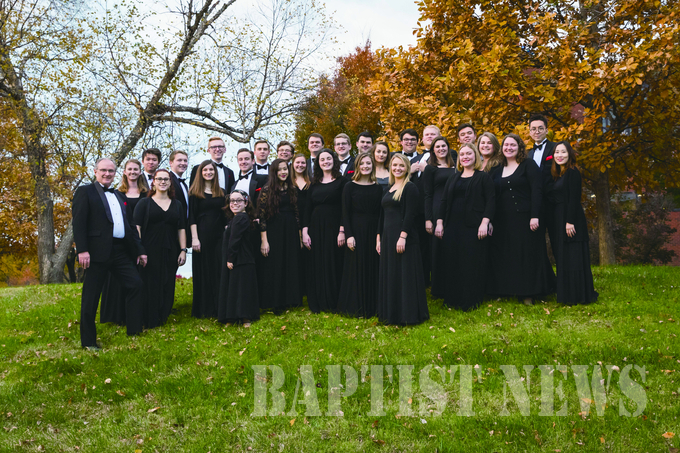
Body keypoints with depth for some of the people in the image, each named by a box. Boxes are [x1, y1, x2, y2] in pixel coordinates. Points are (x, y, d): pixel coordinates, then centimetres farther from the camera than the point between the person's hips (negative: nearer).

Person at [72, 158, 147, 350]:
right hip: (98, 251, -6)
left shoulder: (118, 196, 21)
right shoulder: (85, 192, 1)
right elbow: (78, 223, -9)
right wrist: (82, 250, -19)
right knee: (91, 297, 1)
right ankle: (88, 341, 11)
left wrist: (139, 250, 16)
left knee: (136, 284, 2)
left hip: (121, 251, 7)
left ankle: (134, 331, 11)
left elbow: (128, 225, 21)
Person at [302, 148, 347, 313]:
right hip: (316, 228, 4)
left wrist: (342, 231, -14)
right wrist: (305, 232, 1)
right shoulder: (314, 184, 13)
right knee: (316, 266, 6)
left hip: (333, 227, -4)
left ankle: (333, 303, 10)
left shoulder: (341, 182, 0)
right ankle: (317, 304, 15)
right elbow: (307, 209, 10)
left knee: (333, 264, -1)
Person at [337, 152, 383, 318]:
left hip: (374, 231, 3)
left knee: (373, 268, 8)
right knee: (356, 268, 2)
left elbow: (381, 212, 8)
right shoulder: (350, 186, -1)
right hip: (356, 230, -3)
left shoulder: (378, 187, 8)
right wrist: (348, 235, -12)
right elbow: (345, 213, -4)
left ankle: (372, 306, 20)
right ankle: (356, 307, 13)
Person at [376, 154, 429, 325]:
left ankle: (408, 314, 8)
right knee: (389, 275, 12)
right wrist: (379, 237, 14)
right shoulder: (389, 189, 16)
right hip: (388, 236, 8)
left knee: (405, 275, -3)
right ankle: (391, 313, 22)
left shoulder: (410, 187, -7)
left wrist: (403, 236, -22)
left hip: (403, 236, -8)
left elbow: (410, 214, -15)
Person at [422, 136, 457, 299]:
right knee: (439, 250, 0)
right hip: (438, 211, -4)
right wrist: (428, 219, -9)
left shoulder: (456, 167, 15)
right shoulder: (430, 169, 3)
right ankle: (439, 288, 10)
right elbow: (427, 195, -2)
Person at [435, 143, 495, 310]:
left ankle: (471, 301, 8)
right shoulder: (453, 179, 17)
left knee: (472, 264, -2)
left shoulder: (484, 177, 4)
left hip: (473, 227, -4)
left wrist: (485, 222, -16)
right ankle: (452, 299, 16)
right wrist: (439, 222, 4)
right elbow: (444, 201, 14)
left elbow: (491, 201, -5)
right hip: (452, 227, 5)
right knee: (452, 263, 5)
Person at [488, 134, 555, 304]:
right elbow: (493, 193, 13)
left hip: (524, 218, -5)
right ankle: (509, 289, 19)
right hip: (503, 221, 5)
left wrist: (535, 216, -18)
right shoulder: (498, 169, 13)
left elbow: (537, 190, -9)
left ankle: (528, 293, 8)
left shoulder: (528, 165, -1)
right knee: (506, 256, 7)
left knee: (527, 254, 0)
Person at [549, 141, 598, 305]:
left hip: (571, 218, -9)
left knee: (572, 258, -5)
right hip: (560, 220, 9)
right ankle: (567, 294, 21)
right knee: (563, 257, 12)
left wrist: (570, 222, -21)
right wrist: (562, 223, 12)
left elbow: (574, 199, -17)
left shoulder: (572, 172, -10)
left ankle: (577, 296, 2)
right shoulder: (558, 174, 16)